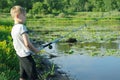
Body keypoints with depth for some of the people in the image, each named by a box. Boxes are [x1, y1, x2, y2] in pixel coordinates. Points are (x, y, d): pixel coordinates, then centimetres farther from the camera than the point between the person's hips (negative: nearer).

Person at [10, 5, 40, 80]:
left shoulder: (13, 28, 8)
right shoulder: (22, 27, -17)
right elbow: (27, 43, -23)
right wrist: (35, 50, -6)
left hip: (20, 55, 8)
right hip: (26, 55, -8)